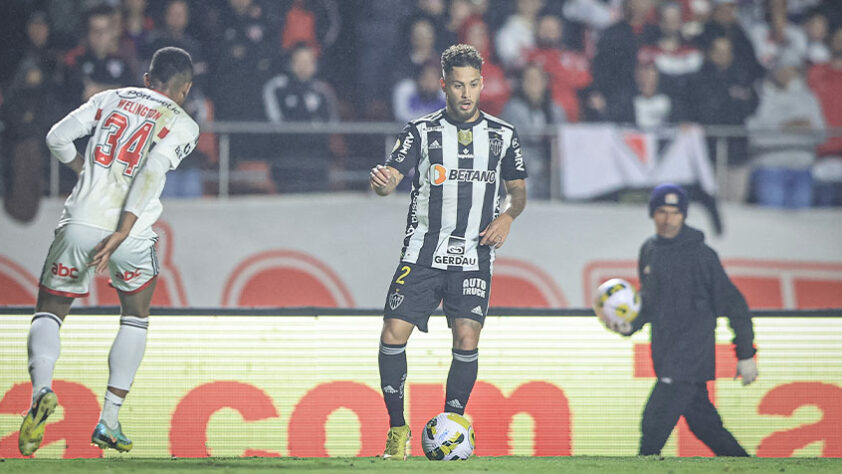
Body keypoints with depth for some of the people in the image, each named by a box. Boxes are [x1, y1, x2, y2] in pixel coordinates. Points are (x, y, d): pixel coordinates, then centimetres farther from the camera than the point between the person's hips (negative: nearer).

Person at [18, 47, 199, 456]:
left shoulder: (110, 98, 14)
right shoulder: (182, 125, 4)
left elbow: (58, 138, 7)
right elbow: (152, 173, -12)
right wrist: (122, 233, -17)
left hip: (79, 223, 1)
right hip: (130, 234, -1)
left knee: (49, 314, 13)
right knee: (135, 318, 23)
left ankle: (42, 389, -18)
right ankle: (109, 423, 14)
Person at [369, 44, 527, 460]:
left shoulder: (502, 135, 8)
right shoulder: (421, 131, 4)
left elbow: (518, 188, 18)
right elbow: (390, 178, -7)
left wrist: (508, 215, -3)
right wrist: (380, 180, -32)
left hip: (474, 257, 0)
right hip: (422, 252, 0)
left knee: (466, 340, -12)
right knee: (393, 335, -10)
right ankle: (397, 429, 3)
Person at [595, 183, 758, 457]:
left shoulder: (700, 254, -10)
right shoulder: (649, 251, 10)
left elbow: (734, 304, -6)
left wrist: (746, 355, -6)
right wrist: (631, 324, 2)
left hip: (690, 358, -7)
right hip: (665, 357, 7)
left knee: (654, 423, -16)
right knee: (705, 426, 10)